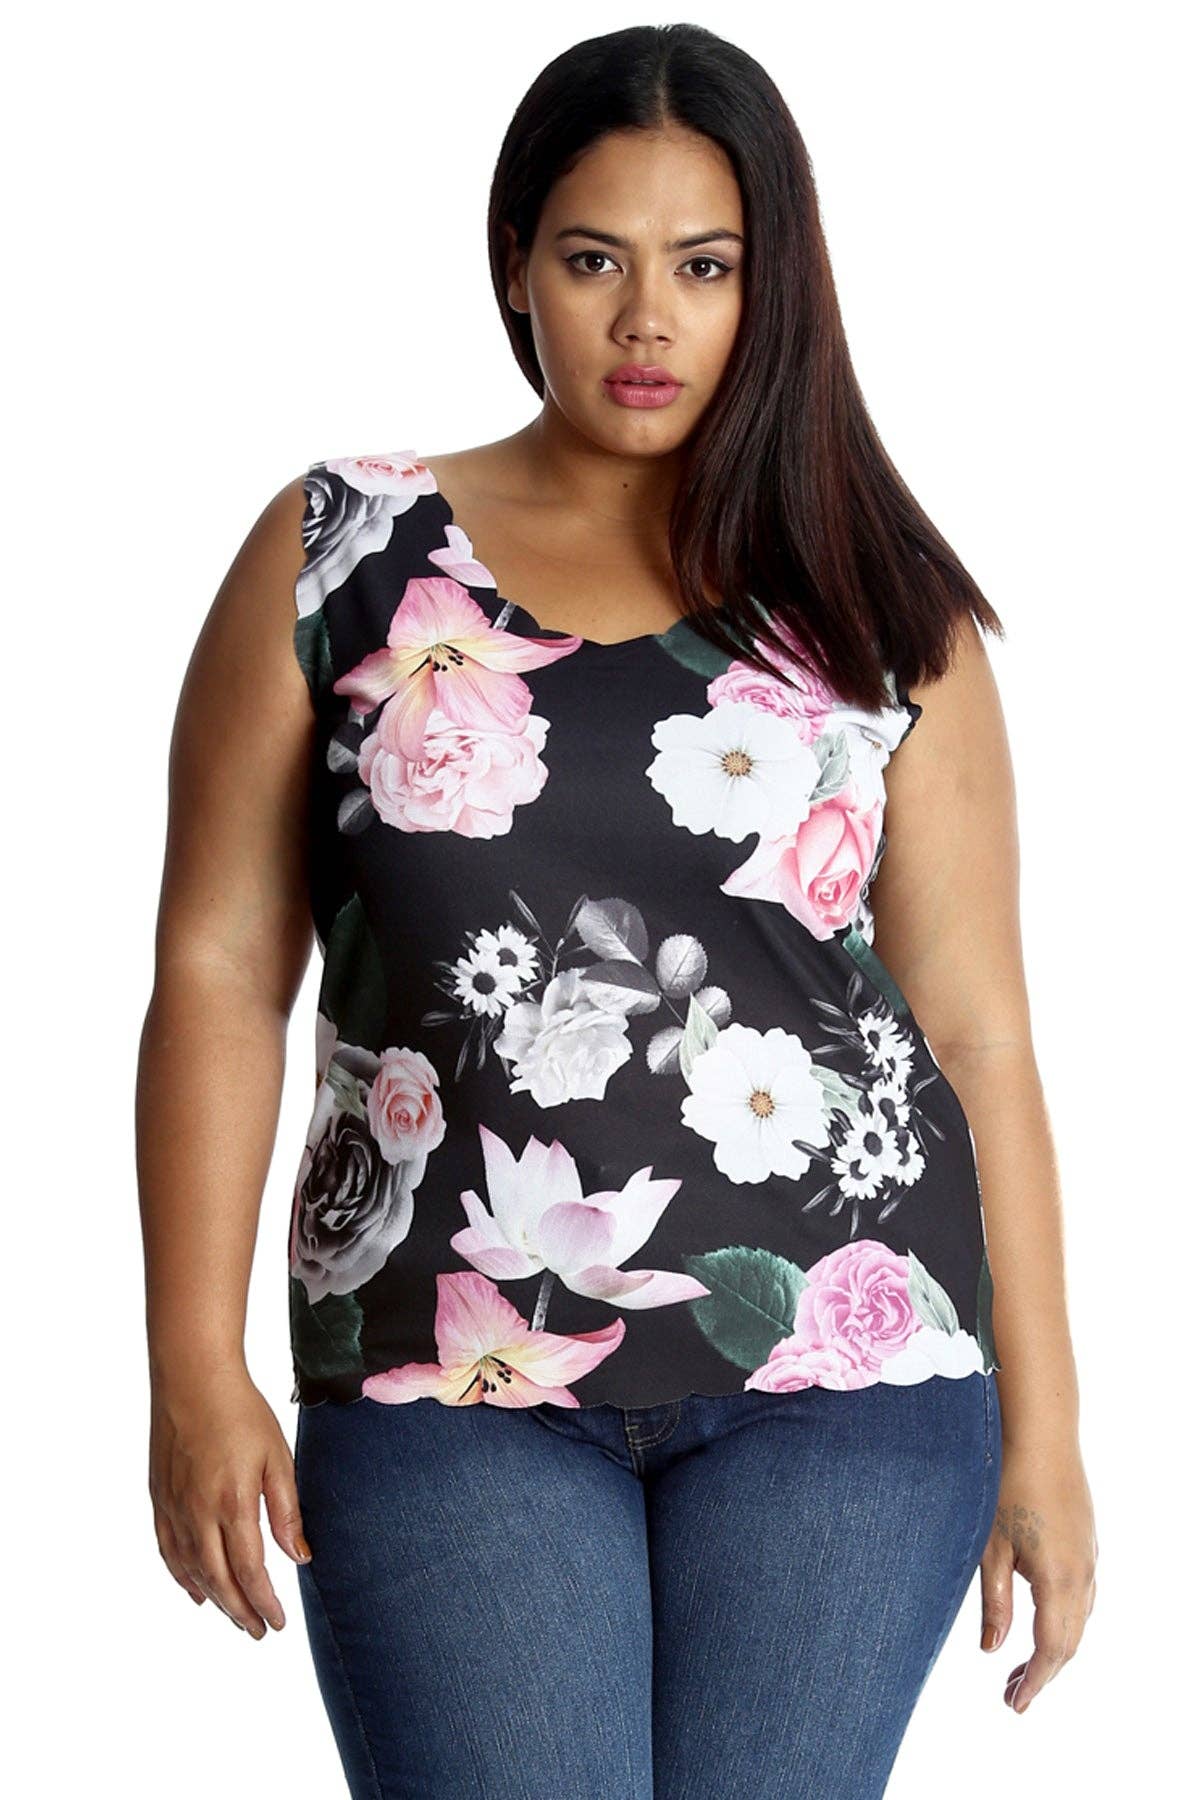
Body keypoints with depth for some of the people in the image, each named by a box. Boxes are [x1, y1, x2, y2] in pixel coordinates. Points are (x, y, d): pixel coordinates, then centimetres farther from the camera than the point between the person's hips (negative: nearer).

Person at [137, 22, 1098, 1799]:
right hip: (447, 1387, 0)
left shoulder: (876, 612, 6)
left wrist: (1041, 1418, 4)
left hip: (840, 1383, 1)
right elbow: (221, 973, 2)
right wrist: (196, 1369, -4)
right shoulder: (341, 556, 5)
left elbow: (977, 1030, 6)